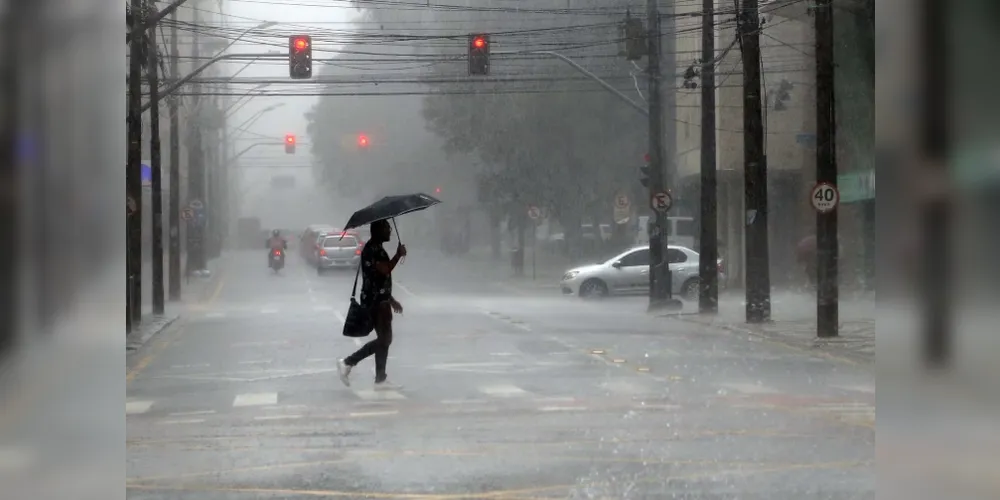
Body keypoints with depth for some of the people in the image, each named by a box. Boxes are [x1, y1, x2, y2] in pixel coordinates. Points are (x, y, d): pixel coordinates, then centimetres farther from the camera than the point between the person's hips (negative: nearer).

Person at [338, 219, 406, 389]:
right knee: (383, 340, -8)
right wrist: (398, 255, -13)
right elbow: (385, 270, -27)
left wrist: (391, 300, 26)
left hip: (380, 300, 10)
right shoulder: (372, 249, -15)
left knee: (384, 340, 10)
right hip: (375, 301, -10)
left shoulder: (377, 248, 18)